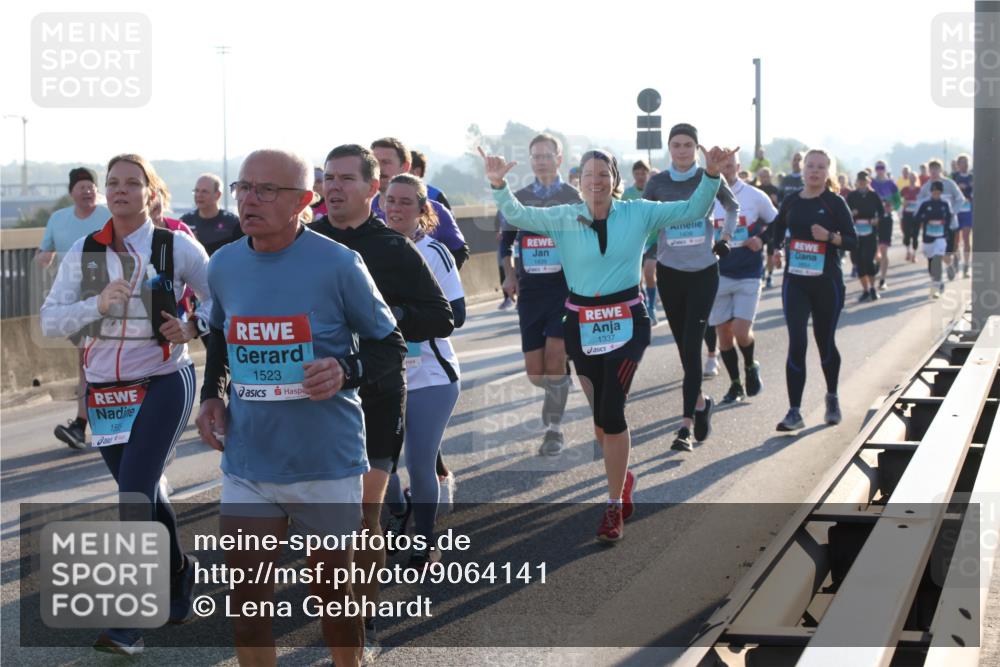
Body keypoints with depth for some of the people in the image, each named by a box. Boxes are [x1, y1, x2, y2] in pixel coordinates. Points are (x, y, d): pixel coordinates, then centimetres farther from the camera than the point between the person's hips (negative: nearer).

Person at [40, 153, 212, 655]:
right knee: (143, 496, 15)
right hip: (105, 388, 4)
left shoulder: (176, 246, -5)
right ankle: (178, 571, 39)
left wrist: (194, 327, -16)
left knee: (135, 495, -14)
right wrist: (97, 304, -17)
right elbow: (49, 321, -1)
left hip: (163, 382, -4)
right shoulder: (84, 252, 3)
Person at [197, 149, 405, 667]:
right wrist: (211, 394, 5)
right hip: (248, 464, 3)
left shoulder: (338, 264, -12)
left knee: (333, 588, 13)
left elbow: (391, 349, -4)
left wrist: (346, 370, -24)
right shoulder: (224, 265, 1)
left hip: (327, 465, -3)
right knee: (246, 598, 2)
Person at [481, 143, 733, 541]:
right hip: (582, 325, 2)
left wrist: (711, 175, -14)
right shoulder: (562, 219, 1)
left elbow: (692, 211, 1)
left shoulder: (638, 213, 0)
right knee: (600, 413, 10)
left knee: (611, 411, -11)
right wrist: (499, 186, -25)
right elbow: (517, 216, -8)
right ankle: (622, 476, 40)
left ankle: (615, 505, 0)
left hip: (626, 322, -2)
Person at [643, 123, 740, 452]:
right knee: (684, 344, 12)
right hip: (669, 272, 2)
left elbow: (733, 207, 15)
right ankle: (700, 402, 35)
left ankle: (687, 423, -13)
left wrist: (725, 236, 6)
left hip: (704, 271, -2)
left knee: (691, 344, -11)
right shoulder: (657, 183, -2)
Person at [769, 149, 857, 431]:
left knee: (825, 343, 11)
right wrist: (777, 248, 8)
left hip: (827, 281, -1)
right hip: (795, 281, 1)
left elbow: (853, 241, -6)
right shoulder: (791, 202, 4)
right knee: (796, 344, -9)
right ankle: (794, 412, -9)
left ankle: (832, 398, 36)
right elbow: (778, 226, 24)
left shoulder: (835, 203, -4)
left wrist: (830, 236, -23)